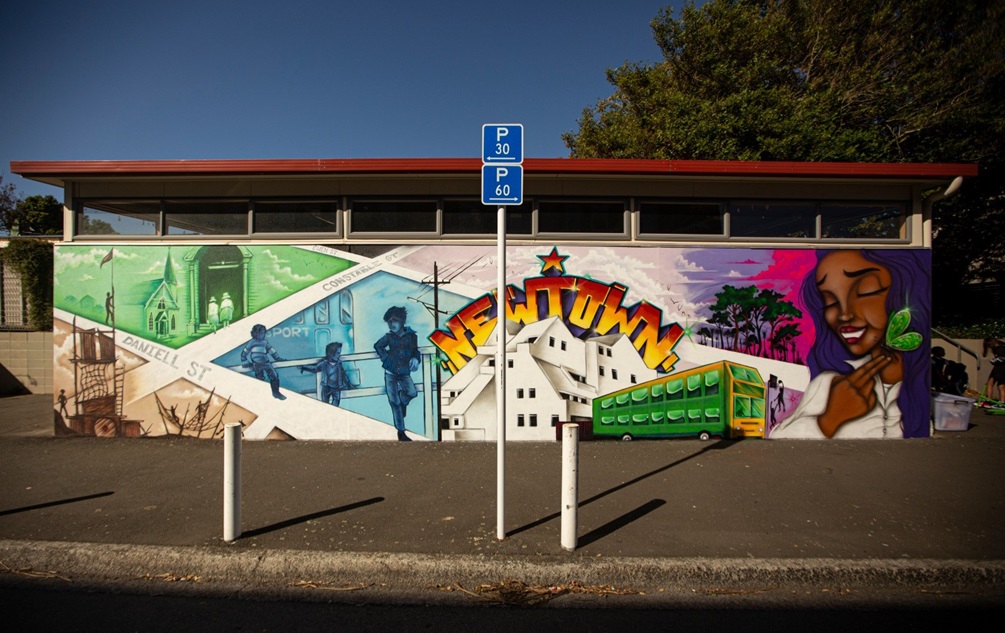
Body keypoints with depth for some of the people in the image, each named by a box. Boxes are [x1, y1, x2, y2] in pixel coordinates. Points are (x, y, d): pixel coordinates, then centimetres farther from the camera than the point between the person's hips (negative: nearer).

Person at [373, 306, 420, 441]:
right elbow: (377, 346, 16)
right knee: (394, 402, 0)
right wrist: (385, 358, 4)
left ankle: (403, 401, 15)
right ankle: (401, 432, 11)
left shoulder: (411, 335, -1)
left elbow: (415, 351, 10)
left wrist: (415, 359, -10)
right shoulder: (389, 336, 0)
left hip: (404, 372, 0)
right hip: (390, 372, 0)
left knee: (412, 392, -23)